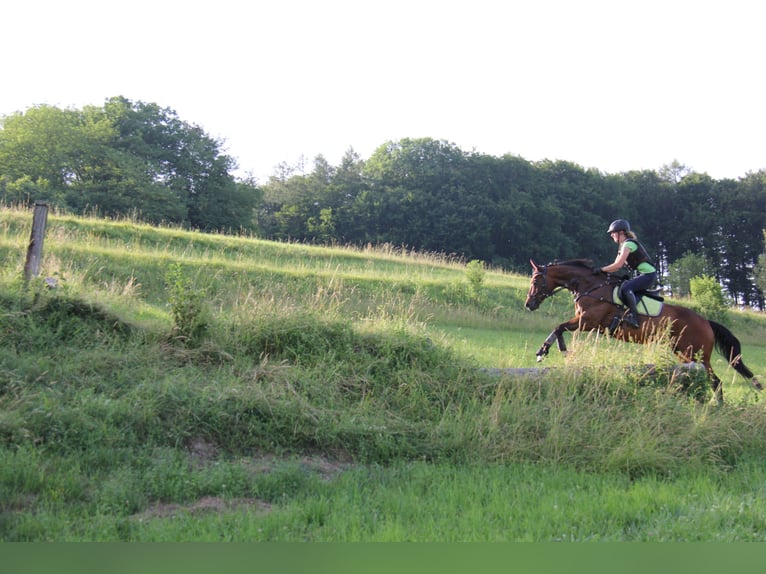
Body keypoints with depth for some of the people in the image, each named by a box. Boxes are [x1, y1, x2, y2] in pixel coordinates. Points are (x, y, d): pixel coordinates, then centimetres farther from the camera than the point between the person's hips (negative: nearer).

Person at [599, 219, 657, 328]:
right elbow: (618, 266, 13)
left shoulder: (628, 244, -13)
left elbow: (618, 265, -20)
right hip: (641, 275, 11)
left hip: (648, 274, -11)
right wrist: (603, 270, 1)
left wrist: (602, 269, -13)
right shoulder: (623, 246, 17)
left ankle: (633, 316, -32)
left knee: (626, 287, -30)